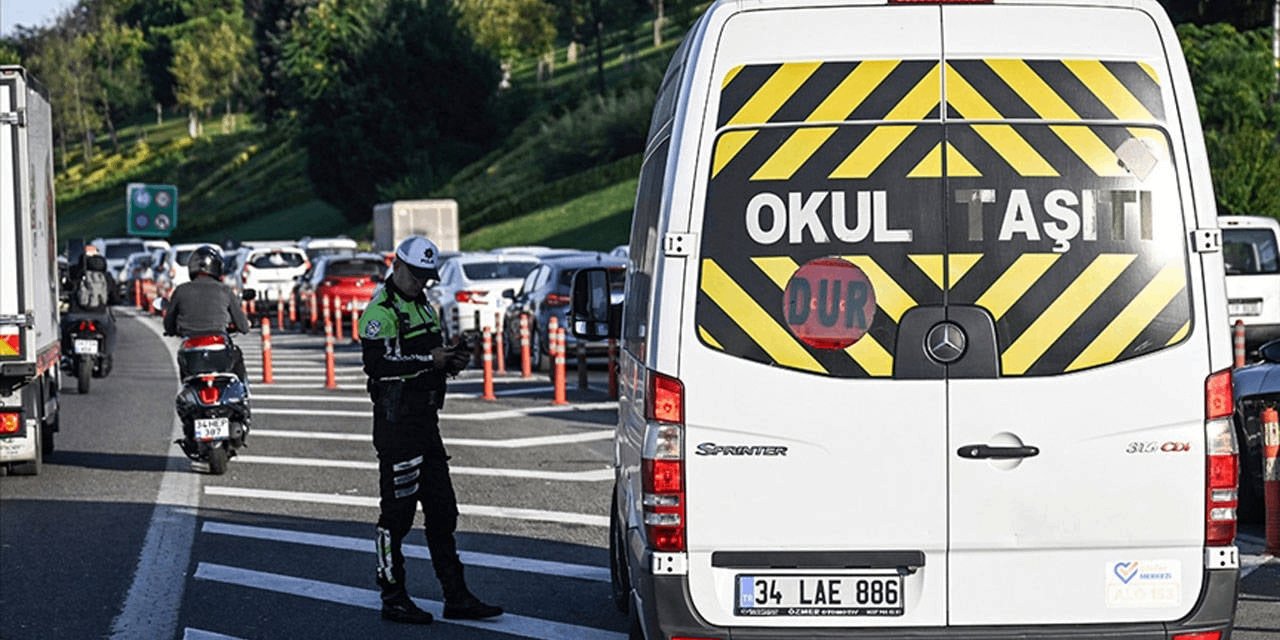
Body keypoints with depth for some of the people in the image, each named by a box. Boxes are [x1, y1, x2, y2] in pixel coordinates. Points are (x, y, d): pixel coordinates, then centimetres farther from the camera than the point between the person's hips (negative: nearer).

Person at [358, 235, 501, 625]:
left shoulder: (422, 307, 19)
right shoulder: (381, 311, -11)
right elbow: (378, 365, -23)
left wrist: (452, 362, 6)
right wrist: (429, 360, -22)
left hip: (425, 421, 9)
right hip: (396, 422, -9)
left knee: (442, 512, 10)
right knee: (396, 513, -3)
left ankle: (456, 597, 13)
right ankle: (393, 599, 5)